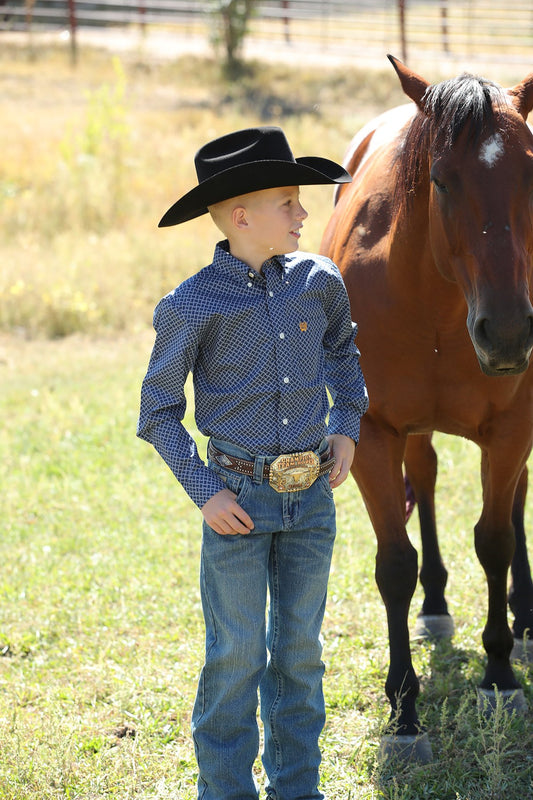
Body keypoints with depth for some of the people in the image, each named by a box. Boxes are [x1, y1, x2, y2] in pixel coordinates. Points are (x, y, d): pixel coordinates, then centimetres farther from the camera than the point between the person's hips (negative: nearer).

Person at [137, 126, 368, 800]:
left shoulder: (318, 282, -1)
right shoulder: (192, 307, -13)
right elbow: (158, 412, -4)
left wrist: (346, 426, 10)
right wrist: (204, 491, -10)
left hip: (312, 495, 4)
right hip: (240, 498, -4)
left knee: (300, 652, 13)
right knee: (237, 657, 3)